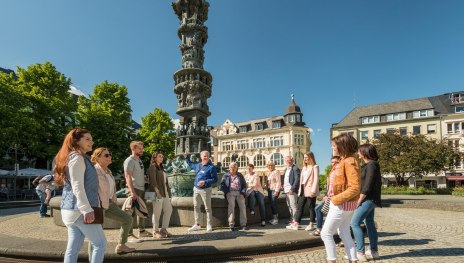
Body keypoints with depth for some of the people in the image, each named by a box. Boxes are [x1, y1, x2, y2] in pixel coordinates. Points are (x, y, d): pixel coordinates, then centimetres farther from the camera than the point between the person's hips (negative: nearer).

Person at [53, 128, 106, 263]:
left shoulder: (77, 157, 19)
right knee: (100, 243, 0)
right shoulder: (77, 157, -12)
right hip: (80, 210, -10)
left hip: (73, 209, 10)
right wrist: (87, 209, -23)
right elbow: (77, 186, -20)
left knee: (73, 248, 10)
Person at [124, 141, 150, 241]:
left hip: (142, 189, 9)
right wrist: (132, 191, -26)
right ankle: (130, 235, 1)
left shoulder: (139, 160, 16)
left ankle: (142, 231, 29)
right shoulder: (130, 160, -11)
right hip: (135, 189, -9)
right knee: (133, 212, -6)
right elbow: (128, 176, -19)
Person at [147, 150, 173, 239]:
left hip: (165, 192, 9)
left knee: (169, 210, 9)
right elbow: (153, 181, -15)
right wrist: (157, 192, -23)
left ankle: (164, 229, 19)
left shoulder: (161, 167, 21)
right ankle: (155, 231, 9)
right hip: (157, 193, -9)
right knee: (157, 212, -2)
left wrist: (168, 191, 14)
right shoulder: (152, 167, -5)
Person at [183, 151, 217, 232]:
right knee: (196, 207, 12)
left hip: (205, 190, -7)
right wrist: (186, 157, 27)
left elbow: (215, 179, -13)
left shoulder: (211, 167, -11)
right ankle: (197, 224, 22)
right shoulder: (197, 165, 10)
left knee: (207, 208, 0)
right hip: (196, 189, 7)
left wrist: (205, 182, -23)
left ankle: (209, 225, 10)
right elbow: (191, 165, 33)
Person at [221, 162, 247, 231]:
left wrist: (242, 193, -5)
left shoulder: (240, 175, 19)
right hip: (230, 193, -1)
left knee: (242, 205, -22)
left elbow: (244, 185, 12)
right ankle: (231, 224, -26)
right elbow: (222, 185, 7)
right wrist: (227, 192, -9)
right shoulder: (226, 175, 17)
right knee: (231, 204, -28)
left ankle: (243, 224, -18)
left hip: (239, 192, 1)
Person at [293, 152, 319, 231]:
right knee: (300, 206, 6)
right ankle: (296, 223, 8)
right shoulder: (304, 167, 19)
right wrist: (300, 189, 12)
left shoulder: (315, 167, -5)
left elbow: (316, 179, -13)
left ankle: (311, 224, 10)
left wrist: (313, 190, -20)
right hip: (303, 190, 8)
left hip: (310, 190, -8)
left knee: (311, 207, 2)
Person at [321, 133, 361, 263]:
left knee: (326, 233, -1)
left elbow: (354, 188, -24)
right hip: (342, 203, 10)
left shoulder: (349, 161, -18)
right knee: (344, 234, 16)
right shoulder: (343, 161, 11)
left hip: (342, 204, -10)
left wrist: (336, 199, -21)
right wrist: (331, 197, 7)